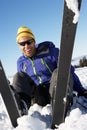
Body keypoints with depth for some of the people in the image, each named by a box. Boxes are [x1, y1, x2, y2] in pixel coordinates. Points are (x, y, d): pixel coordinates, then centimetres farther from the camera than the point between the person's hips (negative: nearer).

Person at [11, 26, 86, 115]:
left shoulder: (49, 51, -7)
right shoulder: (21, 62, 5)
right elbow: (21, 84, 14)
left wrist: (81, 91, -6)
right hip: (38, 95, 3)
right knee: (18, 77, -18)